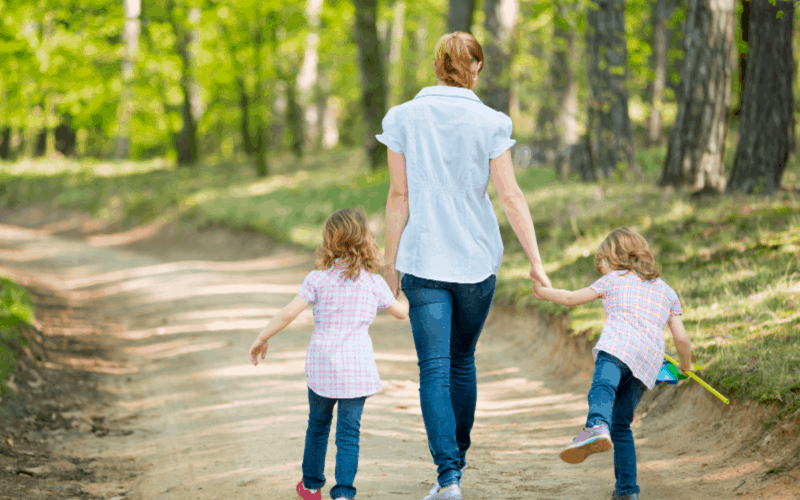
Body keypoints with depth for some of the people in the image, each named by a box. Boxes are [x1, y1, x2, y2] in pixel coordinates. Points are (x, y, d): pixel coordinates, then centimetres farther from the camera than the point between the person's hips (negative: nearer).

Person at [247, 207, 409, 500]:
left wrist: (262, 339, 2)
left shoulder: (319, 279, -5)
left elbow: (288, 313, -10)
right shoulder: (374, 283, 0)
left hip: (322, 366, 0)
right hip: (358, 367, 0)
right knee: (349, 432, 2)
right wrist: (410, 304, 40)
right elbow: (401, 312, 17)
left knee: (318, 424, 20)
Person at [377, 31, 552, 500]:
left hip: (423, 258, -1)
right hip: (477, 258, 1)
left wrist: (391, 263, 6)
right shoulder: (489, 123, -4)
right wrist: (536, 261, -1)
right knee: (463, 360, 19)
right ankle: (458, 459, 30)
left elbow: (399, 196, -1)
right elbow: (511, 195, -6)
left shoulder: (403, 118, -3)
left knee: (434, 369, -4)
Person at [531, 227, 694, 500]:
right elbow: (681, 338, 24)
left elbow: (571, 297, 29)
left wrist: (543, 292, 47)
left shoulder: (615, 280, 24)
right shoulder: (666, 290, 33)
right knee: (621, 424, 16)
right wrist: (686, 366, 43)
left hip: (619, 344, -5)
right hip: (650, 357, 5)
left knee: (602, 386, -35)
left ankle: (597, 427, -67)